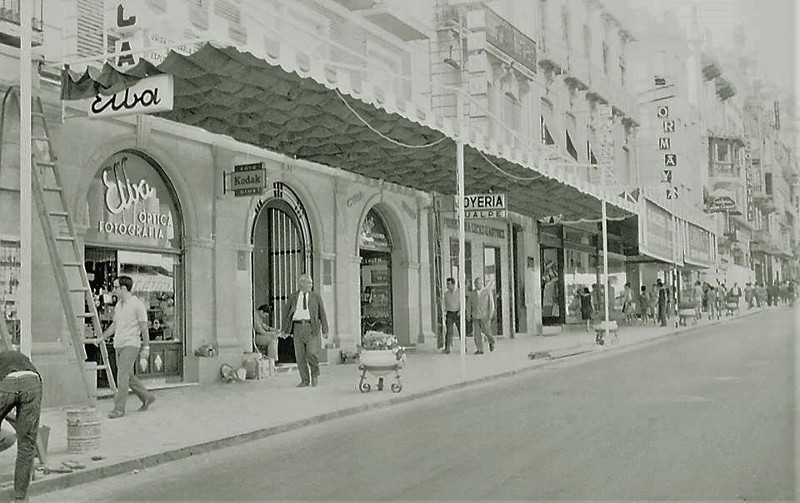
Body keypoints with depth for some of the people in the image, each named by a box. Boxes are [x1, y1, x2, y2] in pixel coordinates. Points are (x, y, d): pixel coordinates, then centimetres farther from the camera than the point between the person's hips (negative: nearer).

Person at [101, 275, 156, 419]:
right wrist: (102, 337, 14)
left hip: (131, 344, -8)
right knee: (128, 376, 12)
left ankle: (119, 408, -7)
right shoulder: (118, 304, 13)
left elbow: (144, 328, -8)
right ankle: (147, 397, 27)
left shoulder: (137, 305, -9)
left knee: (122, 376, -11)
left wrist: (146, 348, -8)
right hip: (118, 345, 8)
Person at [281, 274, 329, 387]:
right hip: (298, 327, 2)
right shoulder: (293, 297, 11)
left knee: (312, 353, -12)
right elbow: (286, 313, 14)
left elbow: (322, 314, 8)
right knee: (300, 355, 1)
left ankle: (315, 375, 12)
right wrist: (284, 330, 7)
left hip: (312, 327, -2)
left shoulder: (316, 297, 9)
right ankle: (305, 380, 12)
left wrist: (325, 330, 3)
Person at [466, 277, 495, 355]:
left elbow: (491, 303, -9)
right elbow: (469, 304, 7)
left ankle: (491, 341, 26)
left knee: (485, 330, -5)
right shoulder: (473, 293, 6)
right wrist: (468, 314, -3)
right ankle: (479, 349, -1)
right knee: (476, 332, -4)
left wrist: (491, 314, -18)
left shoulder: (488, 291, -5)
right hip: (475, 316, 3)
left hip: (485, 315, -3)